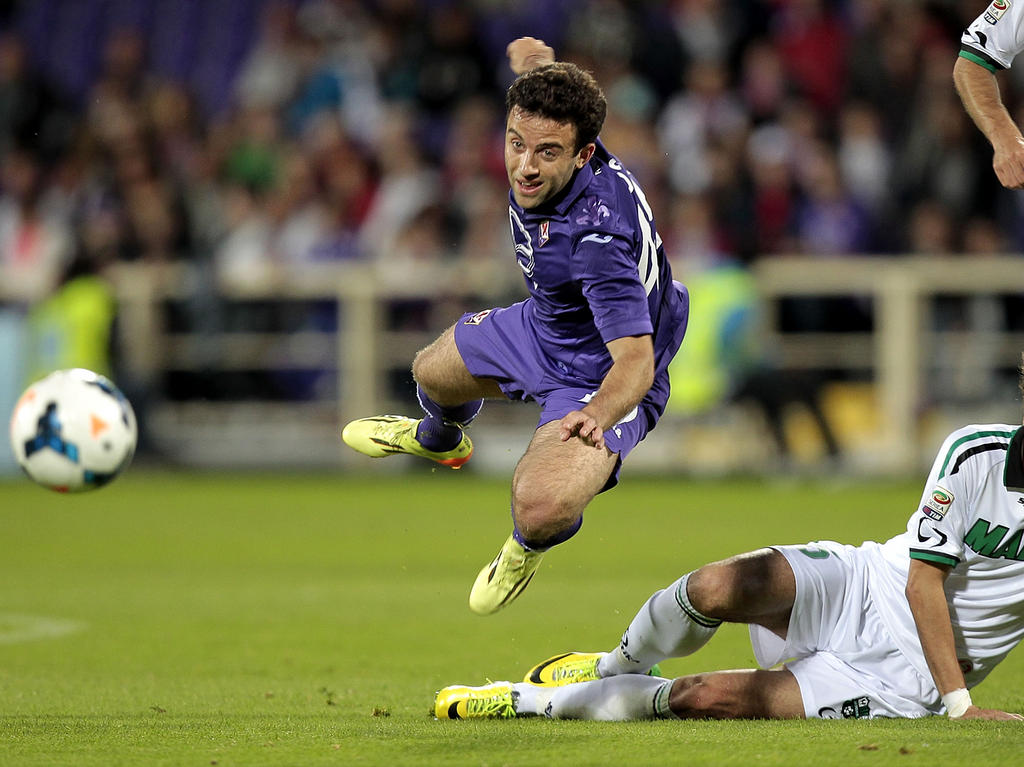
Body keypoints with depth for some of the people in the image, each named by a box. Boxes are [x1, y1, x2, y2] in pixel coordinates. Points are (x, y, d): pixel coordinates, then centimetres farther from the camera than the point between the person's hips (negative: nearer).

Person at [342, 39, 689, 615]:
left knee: (540, 511, -28)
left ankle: (528, 547, 13)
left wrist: (597, 417, -64)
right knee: (433, 371, 28)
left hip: (602, 379, -8)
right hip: (543, 328, 8)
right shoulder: (539, 129, -22)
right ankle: (438, 438, 68)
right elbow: (532, 53, 3)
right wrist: (530, 53, 26)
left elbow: (636, 360, -44)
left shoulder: (598, 238, -43)